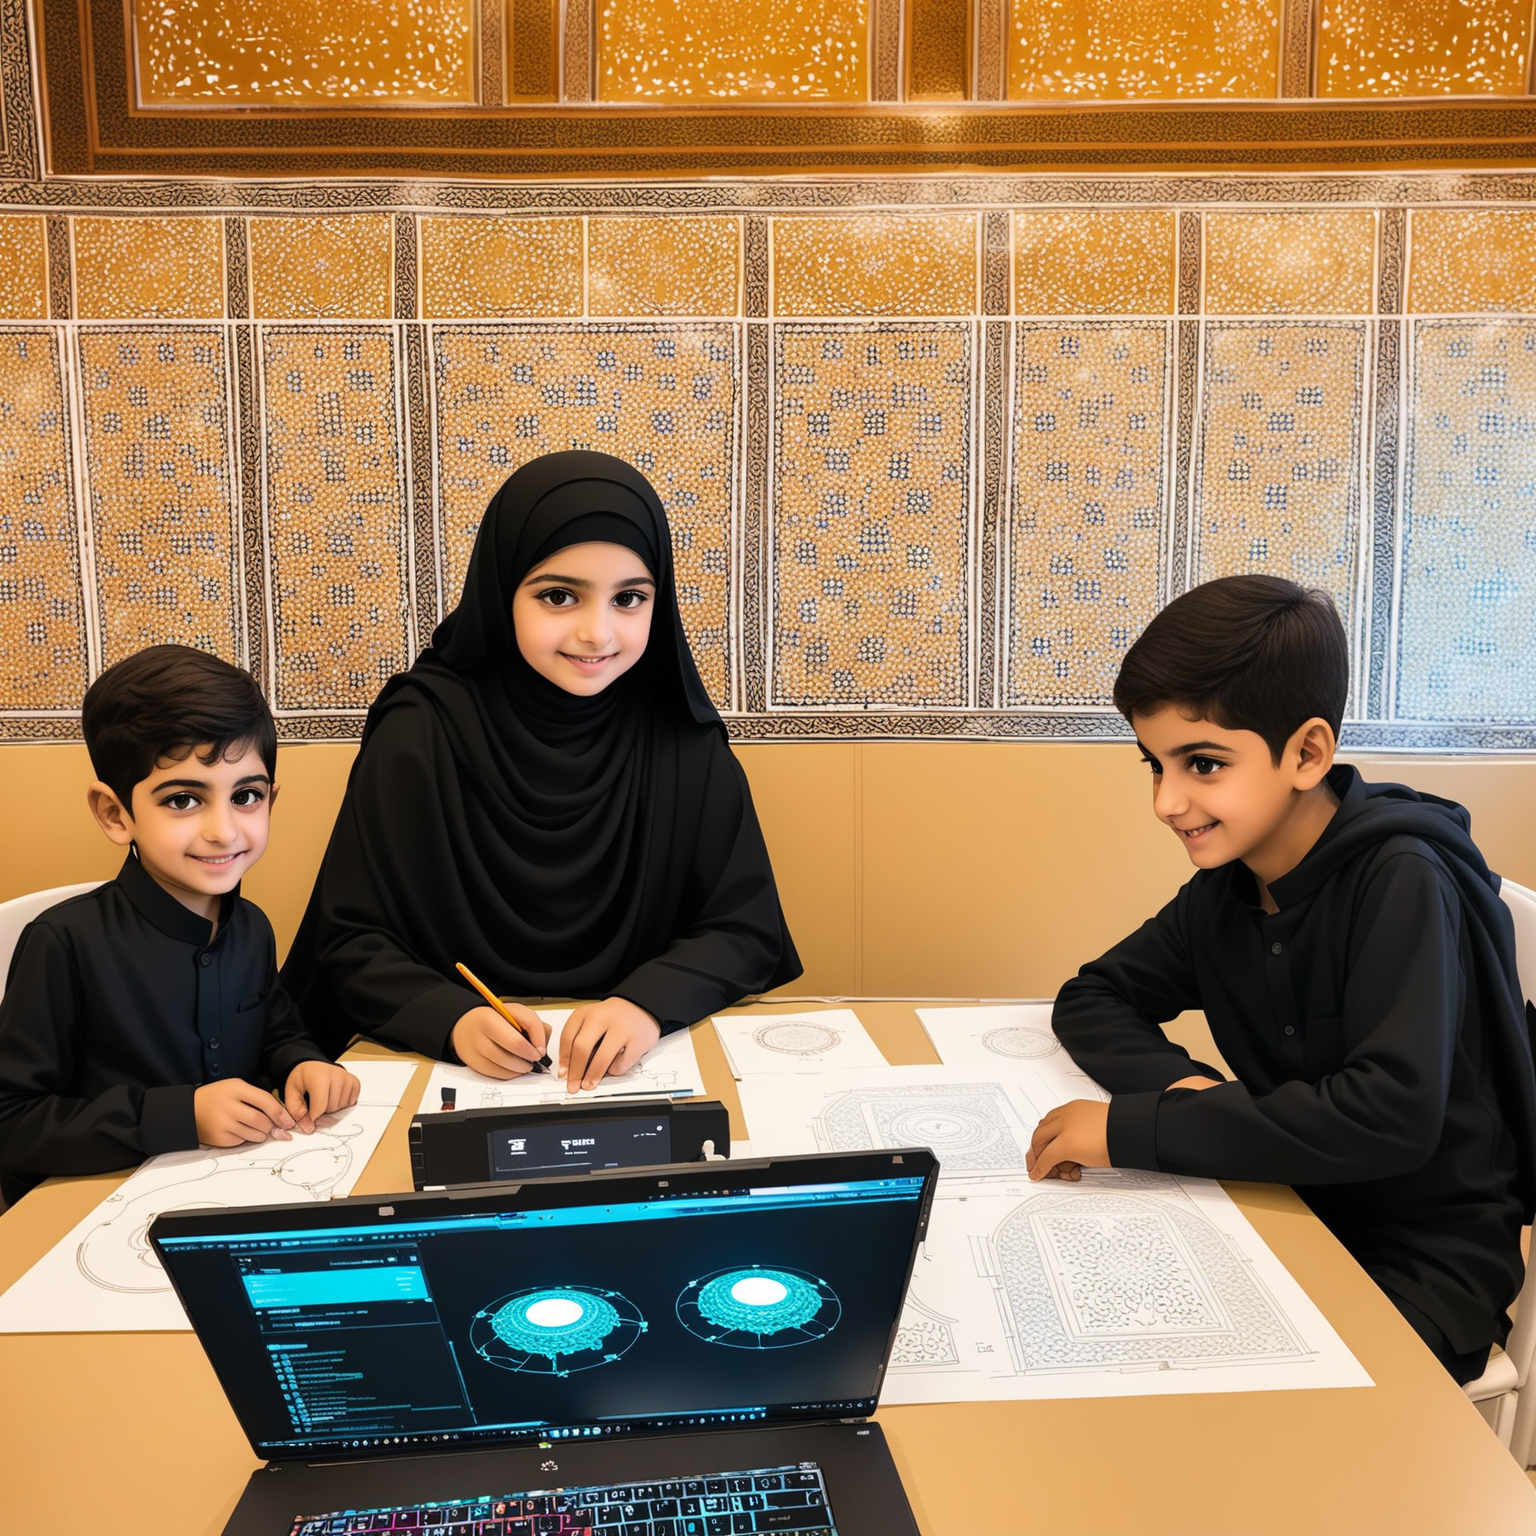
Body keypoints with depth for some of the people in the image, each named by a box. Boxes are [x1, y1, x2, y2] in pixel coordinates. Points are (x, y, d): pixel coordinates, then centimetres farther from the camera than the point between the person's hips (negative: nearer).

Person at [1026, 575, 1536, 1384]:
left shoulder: (1400, 880, -21)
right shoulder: (1225, 885, 0)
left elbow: (1392, 1115, -32)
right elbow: (1090, 998, 6)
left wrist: (1134, 1127, -30)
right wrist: (1176, 1082, -15)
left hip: (1425, 1253, -6)